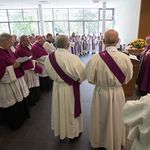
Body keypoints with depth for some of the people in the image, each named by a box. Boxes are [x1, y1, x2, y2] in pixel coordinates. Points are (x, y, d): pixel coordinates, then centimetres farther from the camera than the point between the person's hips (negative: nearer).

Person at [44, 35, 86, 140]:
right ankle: (73, 132, 37)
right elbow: (83, 73, -15)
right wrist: (77, 80, 4)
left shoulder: (50, 58, -10)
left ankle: (60, 131, 43)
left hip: (57, 87, 4)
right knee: (71, 110, 16)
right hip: (71, 88, -4)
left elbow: (50, 73, 4)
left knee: (59, 109, 22)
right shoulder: (73, 58, -25)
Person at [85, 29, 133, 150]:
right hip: (118, 93, 2)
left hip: (101, 92, -1)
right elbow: (128, 78, -3)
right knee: (116, 119, 25)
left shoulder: (96, 58, -22)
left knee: (100, 118, 22)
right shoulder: (125, 58, -17)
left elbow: (90, 78, -12)